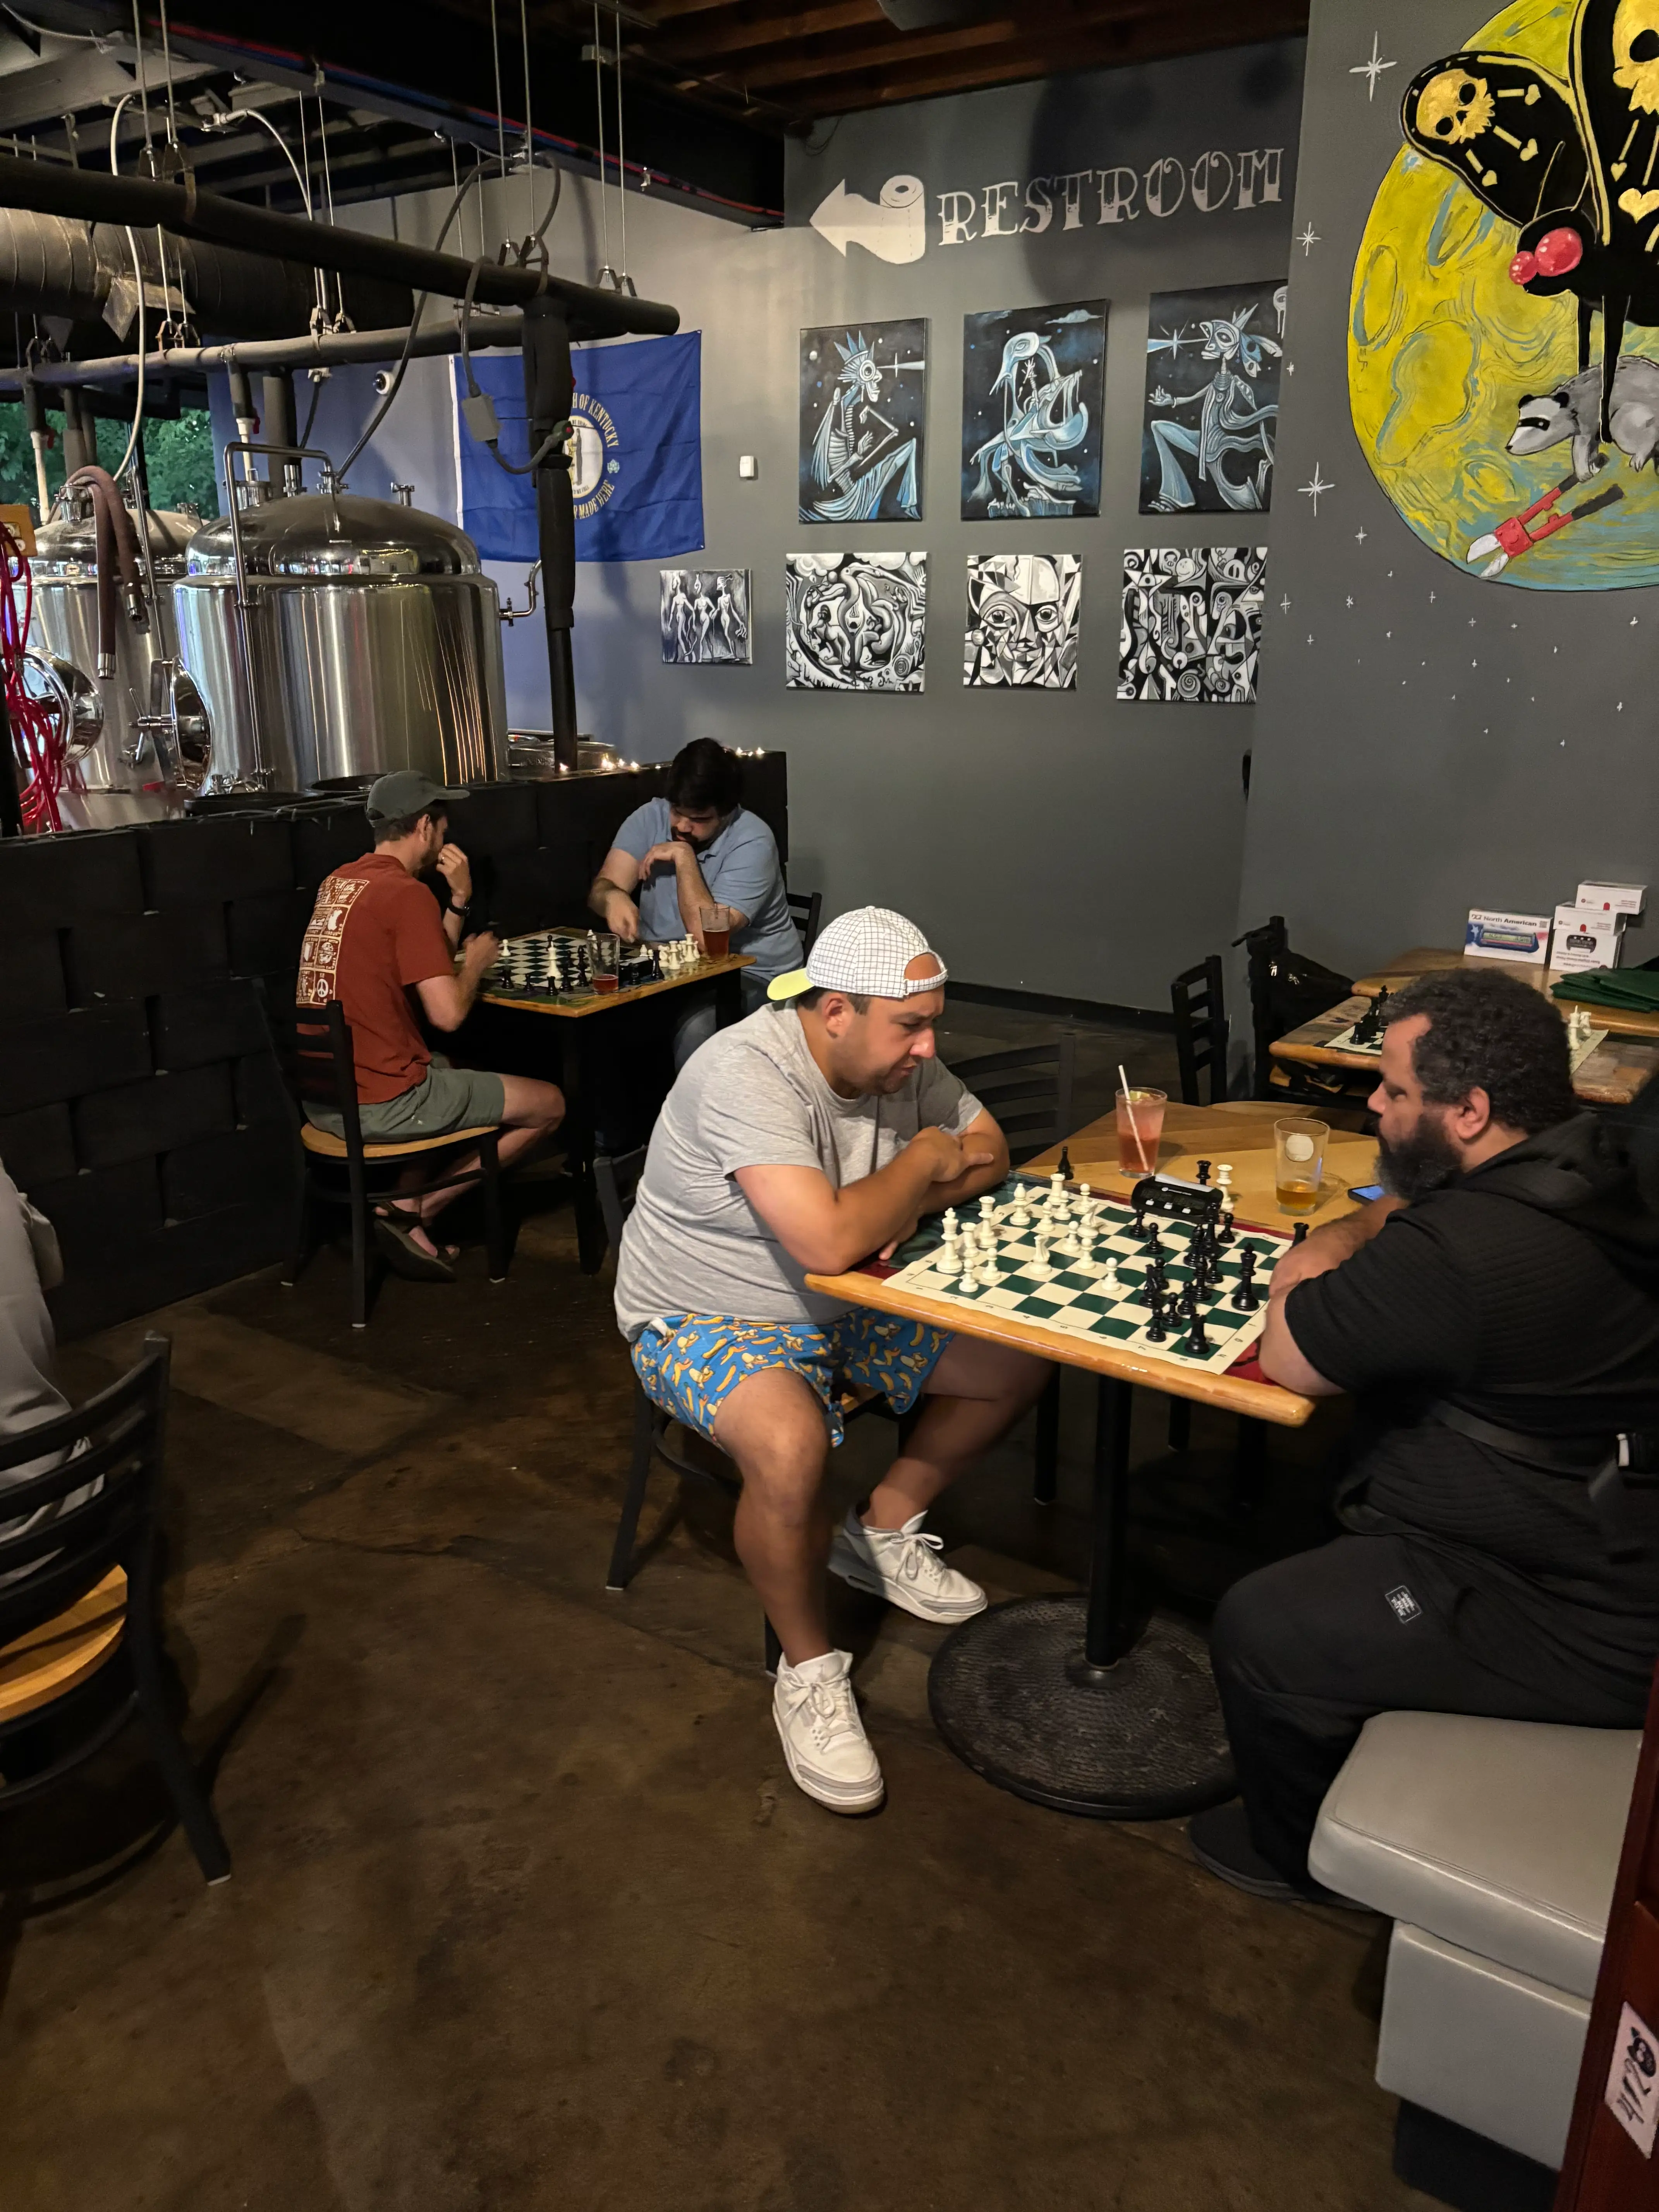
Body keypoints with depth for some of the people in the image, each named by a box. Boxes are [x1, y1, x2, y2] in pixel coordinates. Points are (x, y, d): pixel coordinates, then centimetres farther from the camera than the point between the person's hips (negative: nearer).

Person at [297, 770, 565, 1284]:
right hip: (380, 1103, -9)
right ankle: (413, 1209, 5)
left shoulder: (338, 883, 12)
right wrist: (476, 962, 1)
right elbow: (448, 1013, -18)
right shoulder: (406, 893, -14)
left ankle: (406, 1214, 17)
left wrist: (458, 901, 11)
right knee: (549, 1104, 6)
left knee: (451, 1070, 37)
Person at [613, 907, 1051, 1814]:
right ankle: (809, 1670, -10)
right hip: (707, 1321, -8)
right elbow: (828, 1242, -38)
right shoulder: (747, 1074, -30)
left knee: (1020, 1361, 2)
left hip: (846, 1304, 8)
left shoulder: (896, 1056, -5)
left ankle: (881, 1532, 19)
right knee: (792, 1446, -37)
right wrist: (921, 1164, -20)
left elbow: (988, 1150, 7)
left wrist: (904, 1204, -15)